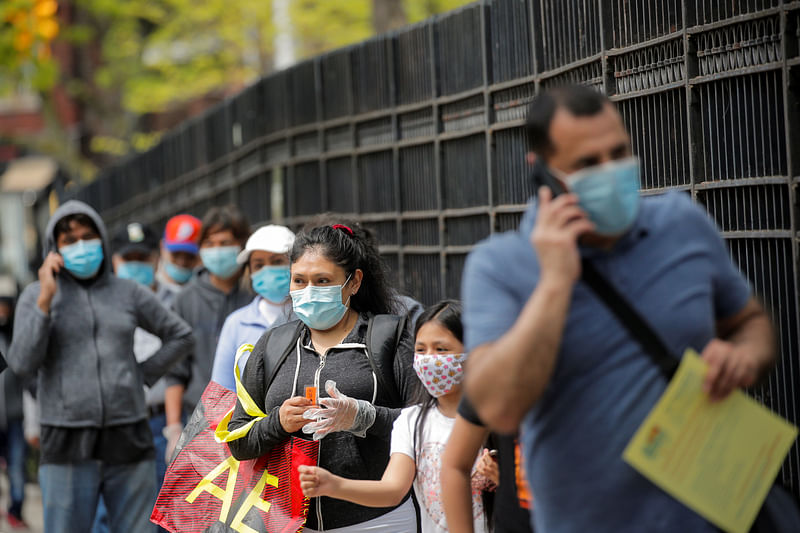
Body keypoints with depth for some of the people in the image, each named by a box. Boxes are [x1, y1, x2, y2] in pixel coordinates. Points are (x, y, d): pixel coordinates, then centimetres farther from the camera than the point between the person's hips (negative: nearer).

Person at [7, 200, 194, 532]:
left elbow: (180, 336, 18)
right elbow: (22, 364, -7)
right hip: (68, 445, -2)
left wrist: (145, 375, 7)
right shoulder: (37, 295, 5)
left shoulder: (128, 293, 9)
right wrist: (45, 300, -11)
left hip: (128, 442, 2)